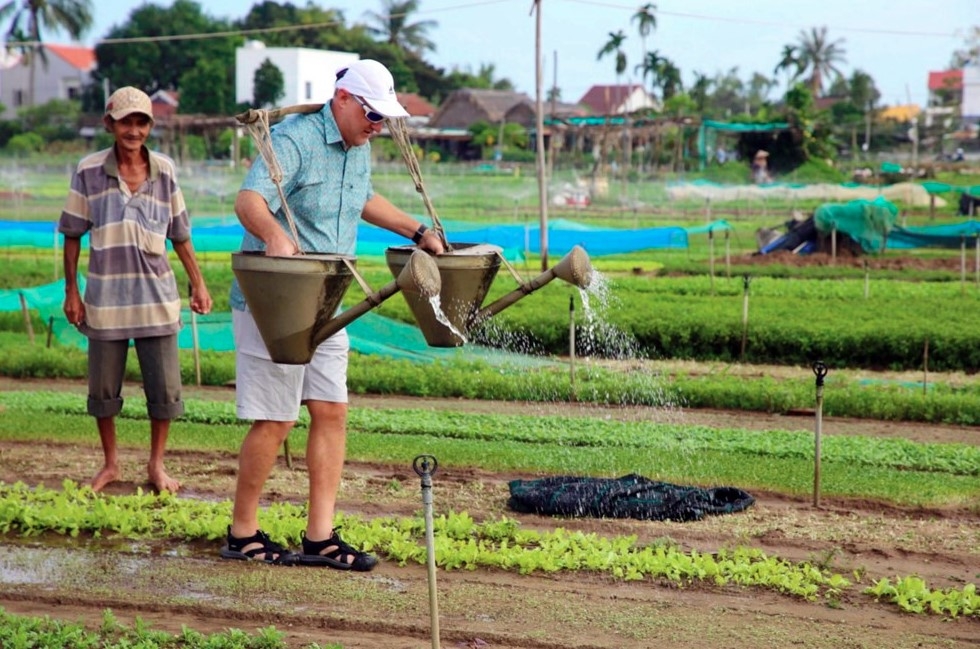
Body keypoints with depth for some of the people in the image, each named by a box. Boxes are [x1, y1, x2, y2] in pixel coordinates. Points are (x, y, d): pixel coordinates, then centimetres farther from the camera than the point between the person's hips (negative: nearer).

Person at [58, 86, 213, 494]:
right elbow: (73, 235, 2)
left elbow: (180, 234, 10)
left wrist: (198, 284, 9)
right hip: (105, 296, -1)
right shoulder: (89, 171, -3)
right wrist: (71, 291, 1)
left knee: (165, 388, 2)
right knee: (103, 388, 9)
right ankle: (111, 463, 26)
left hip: (156, 295, 1)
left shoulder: (164, 170, 2)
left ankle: (156, 465, 19)